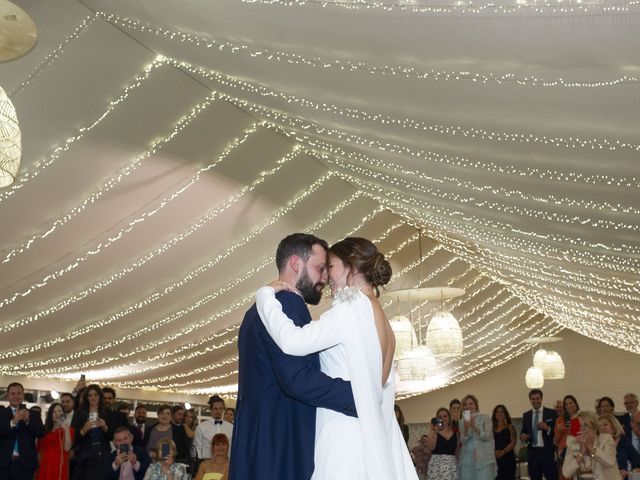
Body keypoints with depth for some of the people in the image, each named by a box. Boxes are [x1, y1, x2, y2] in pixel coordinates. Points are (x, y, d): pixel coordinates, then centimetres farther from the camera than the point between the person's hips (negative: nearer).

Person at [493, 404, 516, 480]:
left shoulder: (510, 427, 8)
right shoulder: (492, 428, 15)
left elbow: (513, 442, -2)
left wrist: (503, 452, -16)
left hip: (508, 458, -2)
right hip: (495, 459, 2)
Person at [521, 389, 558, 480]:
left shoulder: (551, 413, 3)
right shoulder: (526, 415, 13)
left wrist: (547, 428, -17)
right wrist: (523, 436, -4)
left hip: (548, 453, -3)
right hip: (532, 453, 3)